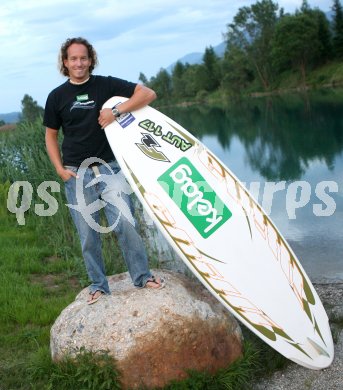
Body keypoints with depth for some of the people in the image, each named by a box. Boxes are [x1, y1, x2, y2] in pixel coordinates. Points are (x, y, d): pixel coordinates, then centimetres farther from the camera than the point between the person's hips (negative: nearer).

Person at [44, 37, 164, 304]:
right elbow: (51, 136, 13)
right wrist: (60, 169, 0)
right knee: (88, 235, 4)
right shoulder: (57, 97, 6)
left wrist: (117, 112, -17)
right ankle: (98, 285, 19)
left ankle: (142, 276, 9)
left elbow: (148, 94, -5)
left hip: (109, 167, -1)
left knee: (125, 224, -7)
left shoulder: (106, 85, 1)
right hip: (76, 174, 1)